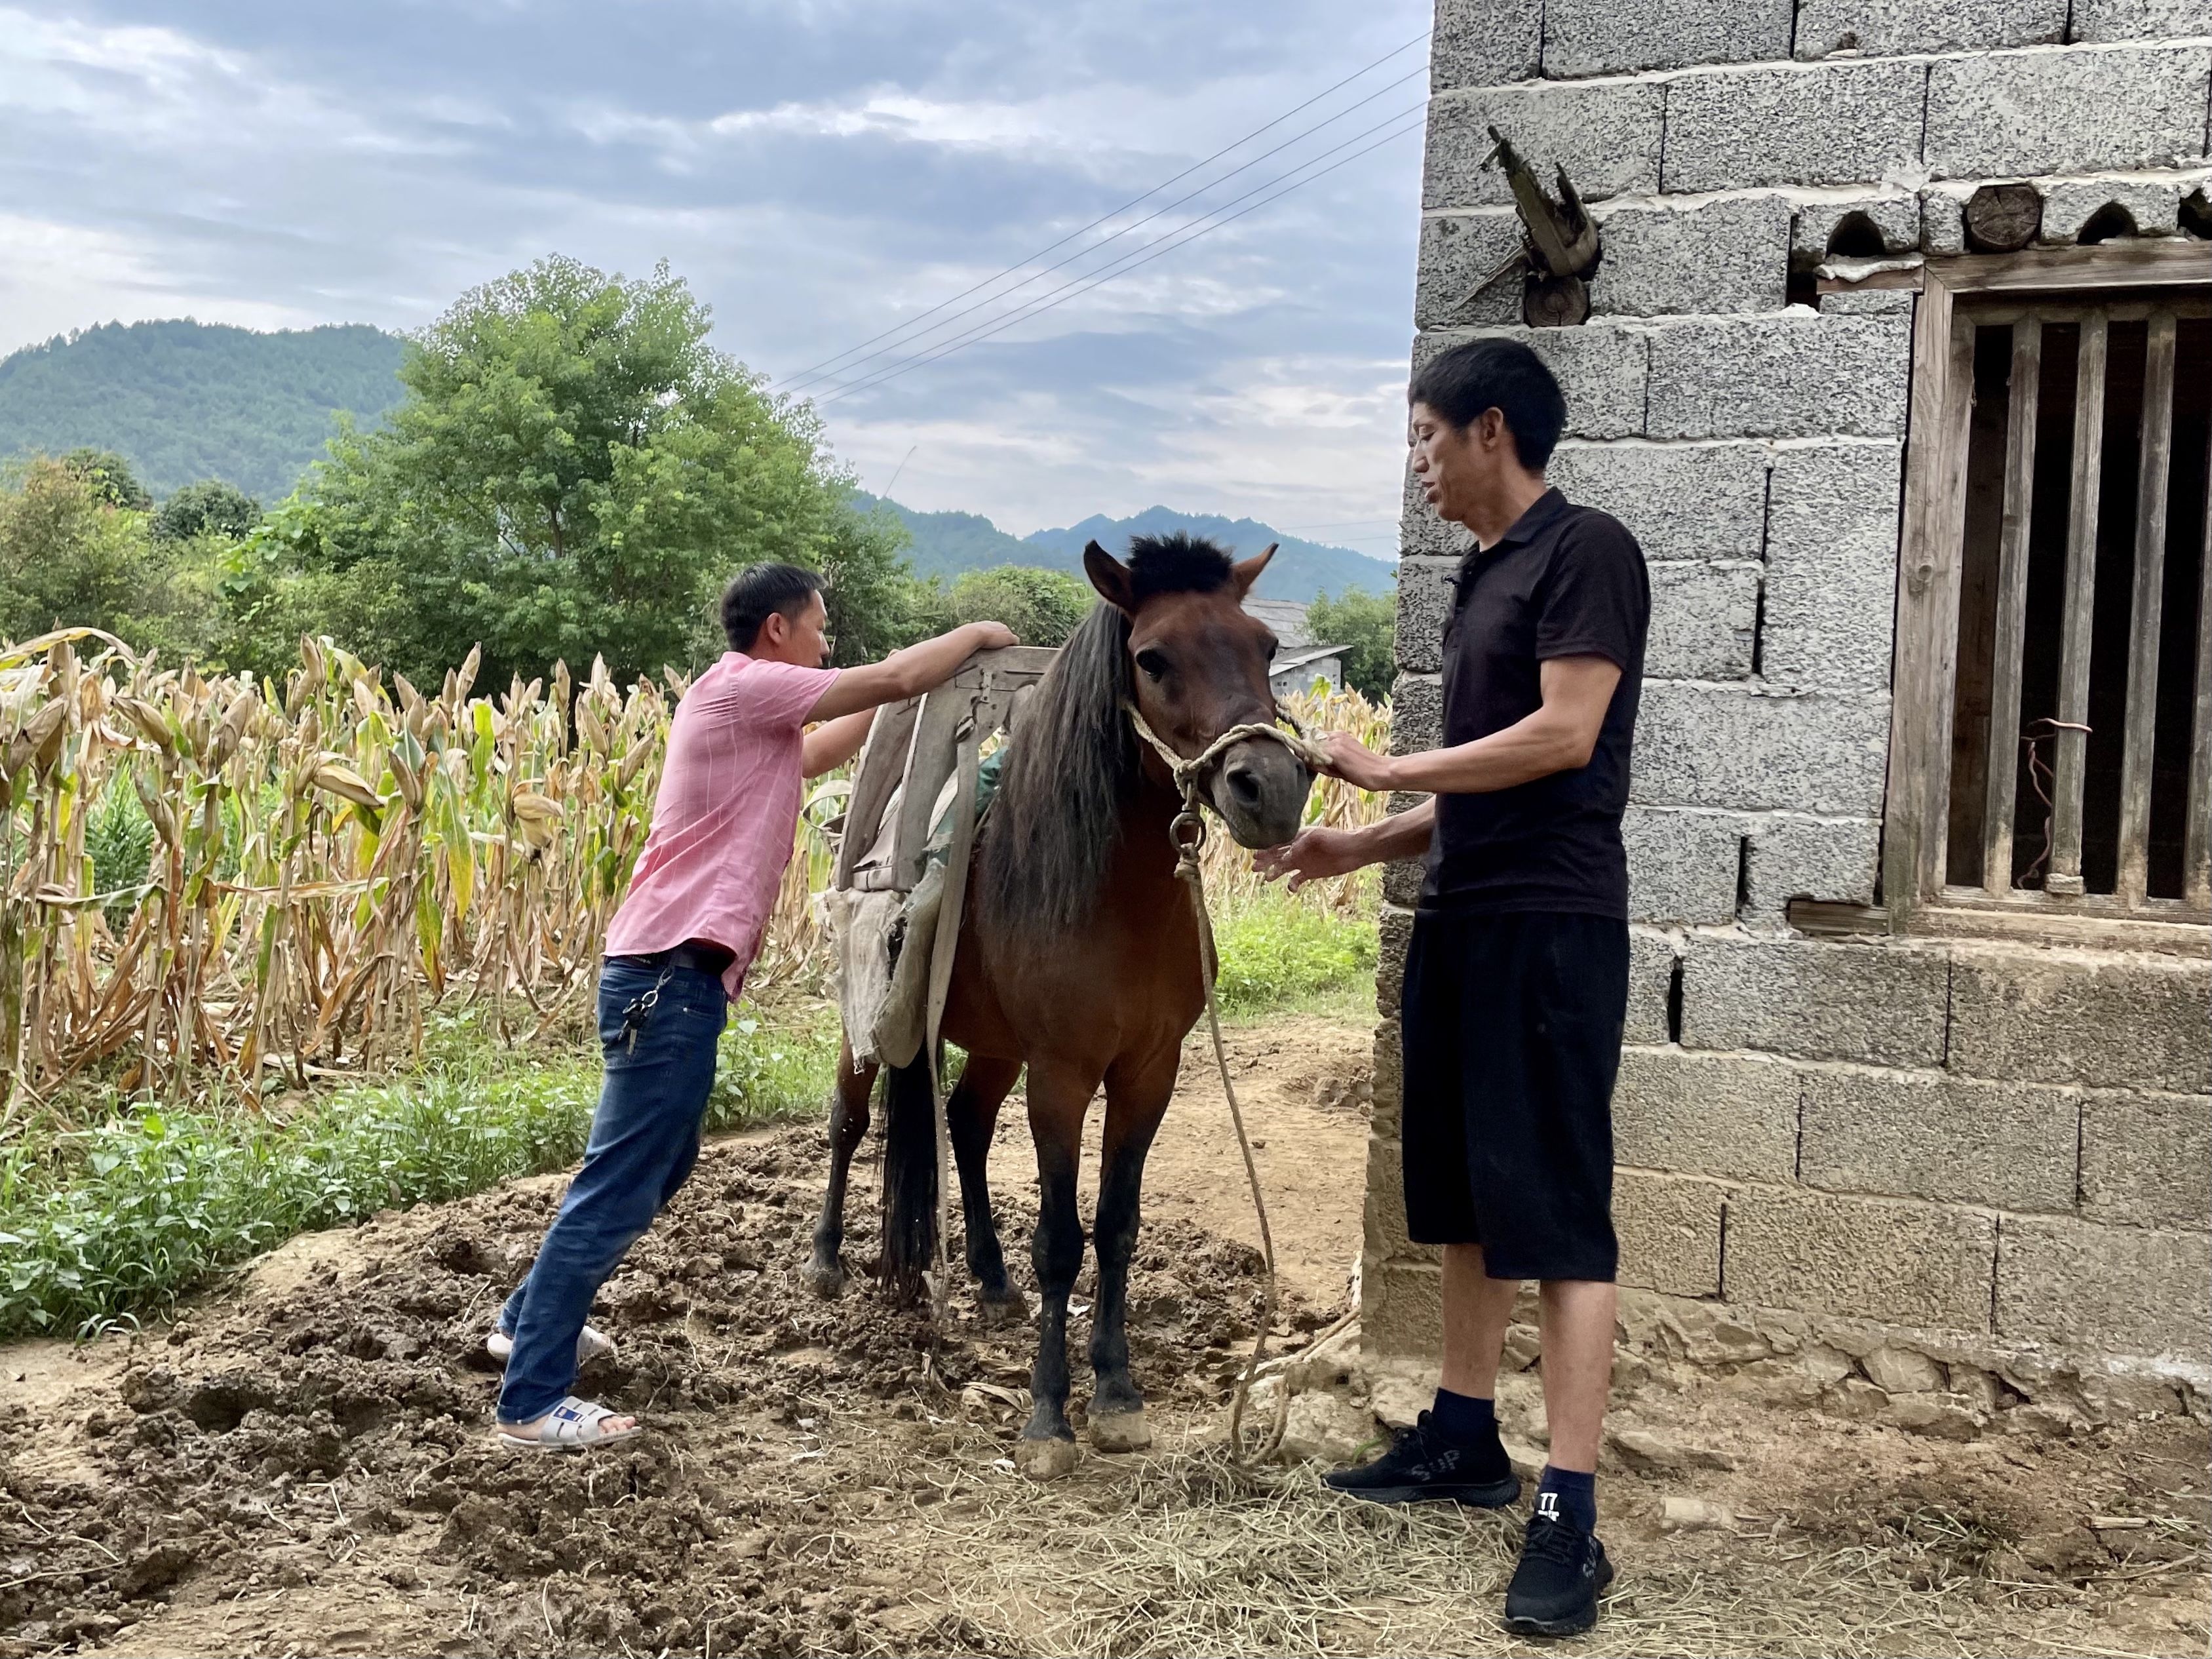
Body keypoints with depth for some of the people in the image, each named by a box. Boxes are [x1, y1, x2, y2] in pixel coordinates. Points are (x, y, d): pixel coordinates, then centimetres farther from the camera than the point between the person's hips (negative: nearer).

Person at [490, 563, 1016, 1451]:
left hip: (666, 973, 11)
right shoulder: (743, 686, -10)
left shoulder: (753, 711, 18)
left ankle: (530, 1318, 37)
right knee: (621, 1188, -7)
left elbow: (822, 751, 37)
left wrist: (901, 694, 32)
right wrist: (975, 634, 4)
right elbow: (897, 679, -12)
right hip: (674, 974, -11)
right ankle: (532, 1402, -1)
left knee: (659, 1165, 23)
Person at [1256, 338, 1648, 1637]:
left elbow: (1564, 735, -20)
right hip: (1463, 920, 9)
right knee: (1465, 1199, 16)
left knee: (1558, 1216, -9)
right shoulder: (1485, 577, 17)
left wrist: (1386, 769, -13)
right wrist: (1358, 848, 12)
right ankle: (1465, 1441, 28)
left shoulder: (1586, 552, -9)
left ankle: (1571, 1523, -6)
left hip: (1553, 927, -9)